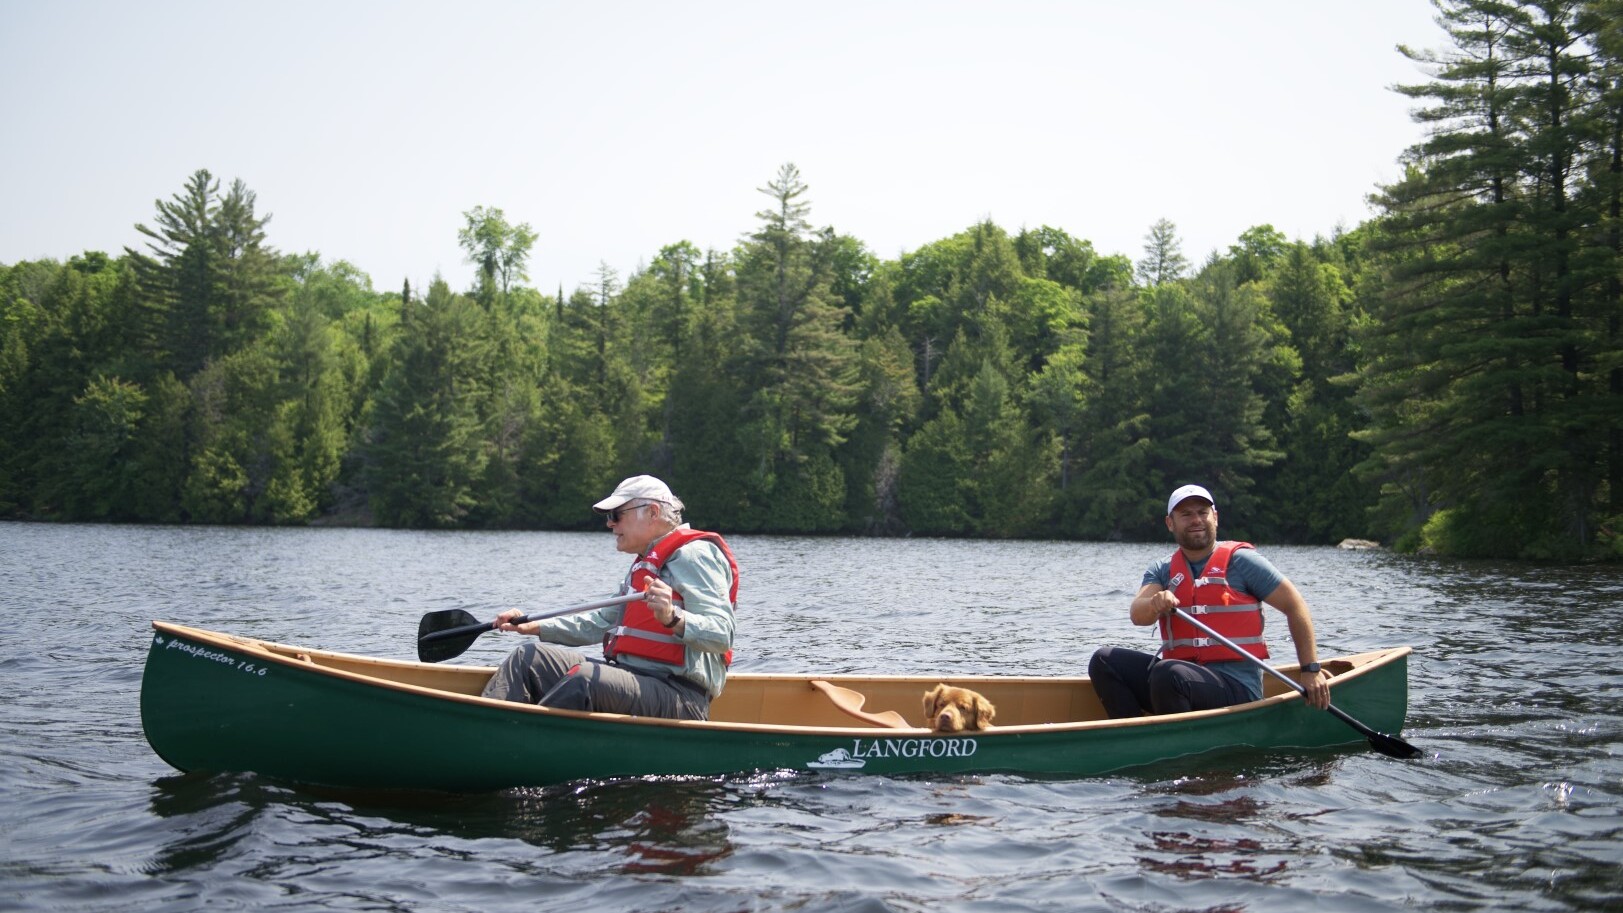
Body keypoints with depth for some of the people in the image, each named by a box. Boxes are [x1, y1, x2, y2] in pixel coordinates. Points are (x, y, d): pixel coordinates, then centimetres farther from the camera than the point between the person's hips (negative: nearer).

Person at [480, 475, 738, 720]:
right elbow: (602, 623, 33)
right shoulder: (647, 562, 25)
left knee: (584, 678, -35)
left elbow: (721, 635, -20)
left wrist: (673, 618, -38)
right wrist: (533, 626, 27)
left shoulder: (693, 554, -8)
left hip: (682, 697, -10)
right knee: (530, 657, 6)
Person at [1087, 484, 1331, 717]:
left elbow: (1295, 606, 0)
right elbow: (1137, 615, -7)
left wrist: (1311, 670, -5)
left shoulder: (1240, 560, -1)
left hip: (1236, 687, -5)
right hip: (1183, 675, 6)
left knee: (1167, 673, -34)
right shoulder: (1162, 570, 11)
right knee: (1105, 660, -10)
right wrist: (1154, 604, -32)